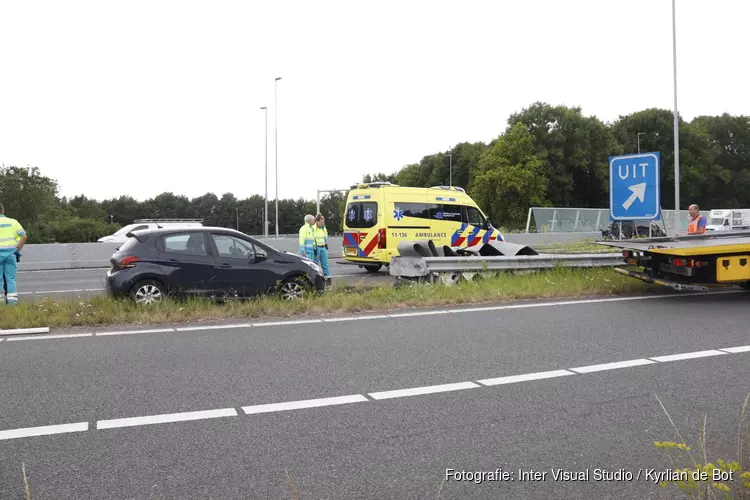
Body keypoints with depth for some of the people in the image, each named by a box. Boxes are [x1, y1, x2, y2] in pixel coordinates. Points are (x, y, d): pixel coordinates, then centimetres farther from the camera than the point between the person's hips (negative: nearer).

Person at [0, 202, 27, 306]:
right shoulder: (12, 222, 7)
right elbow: (24, 237, 0)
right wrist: (17, 250, 6)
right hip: (10, 253, 2)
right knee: (10, 278, 7)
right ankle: (12, 300, 3)